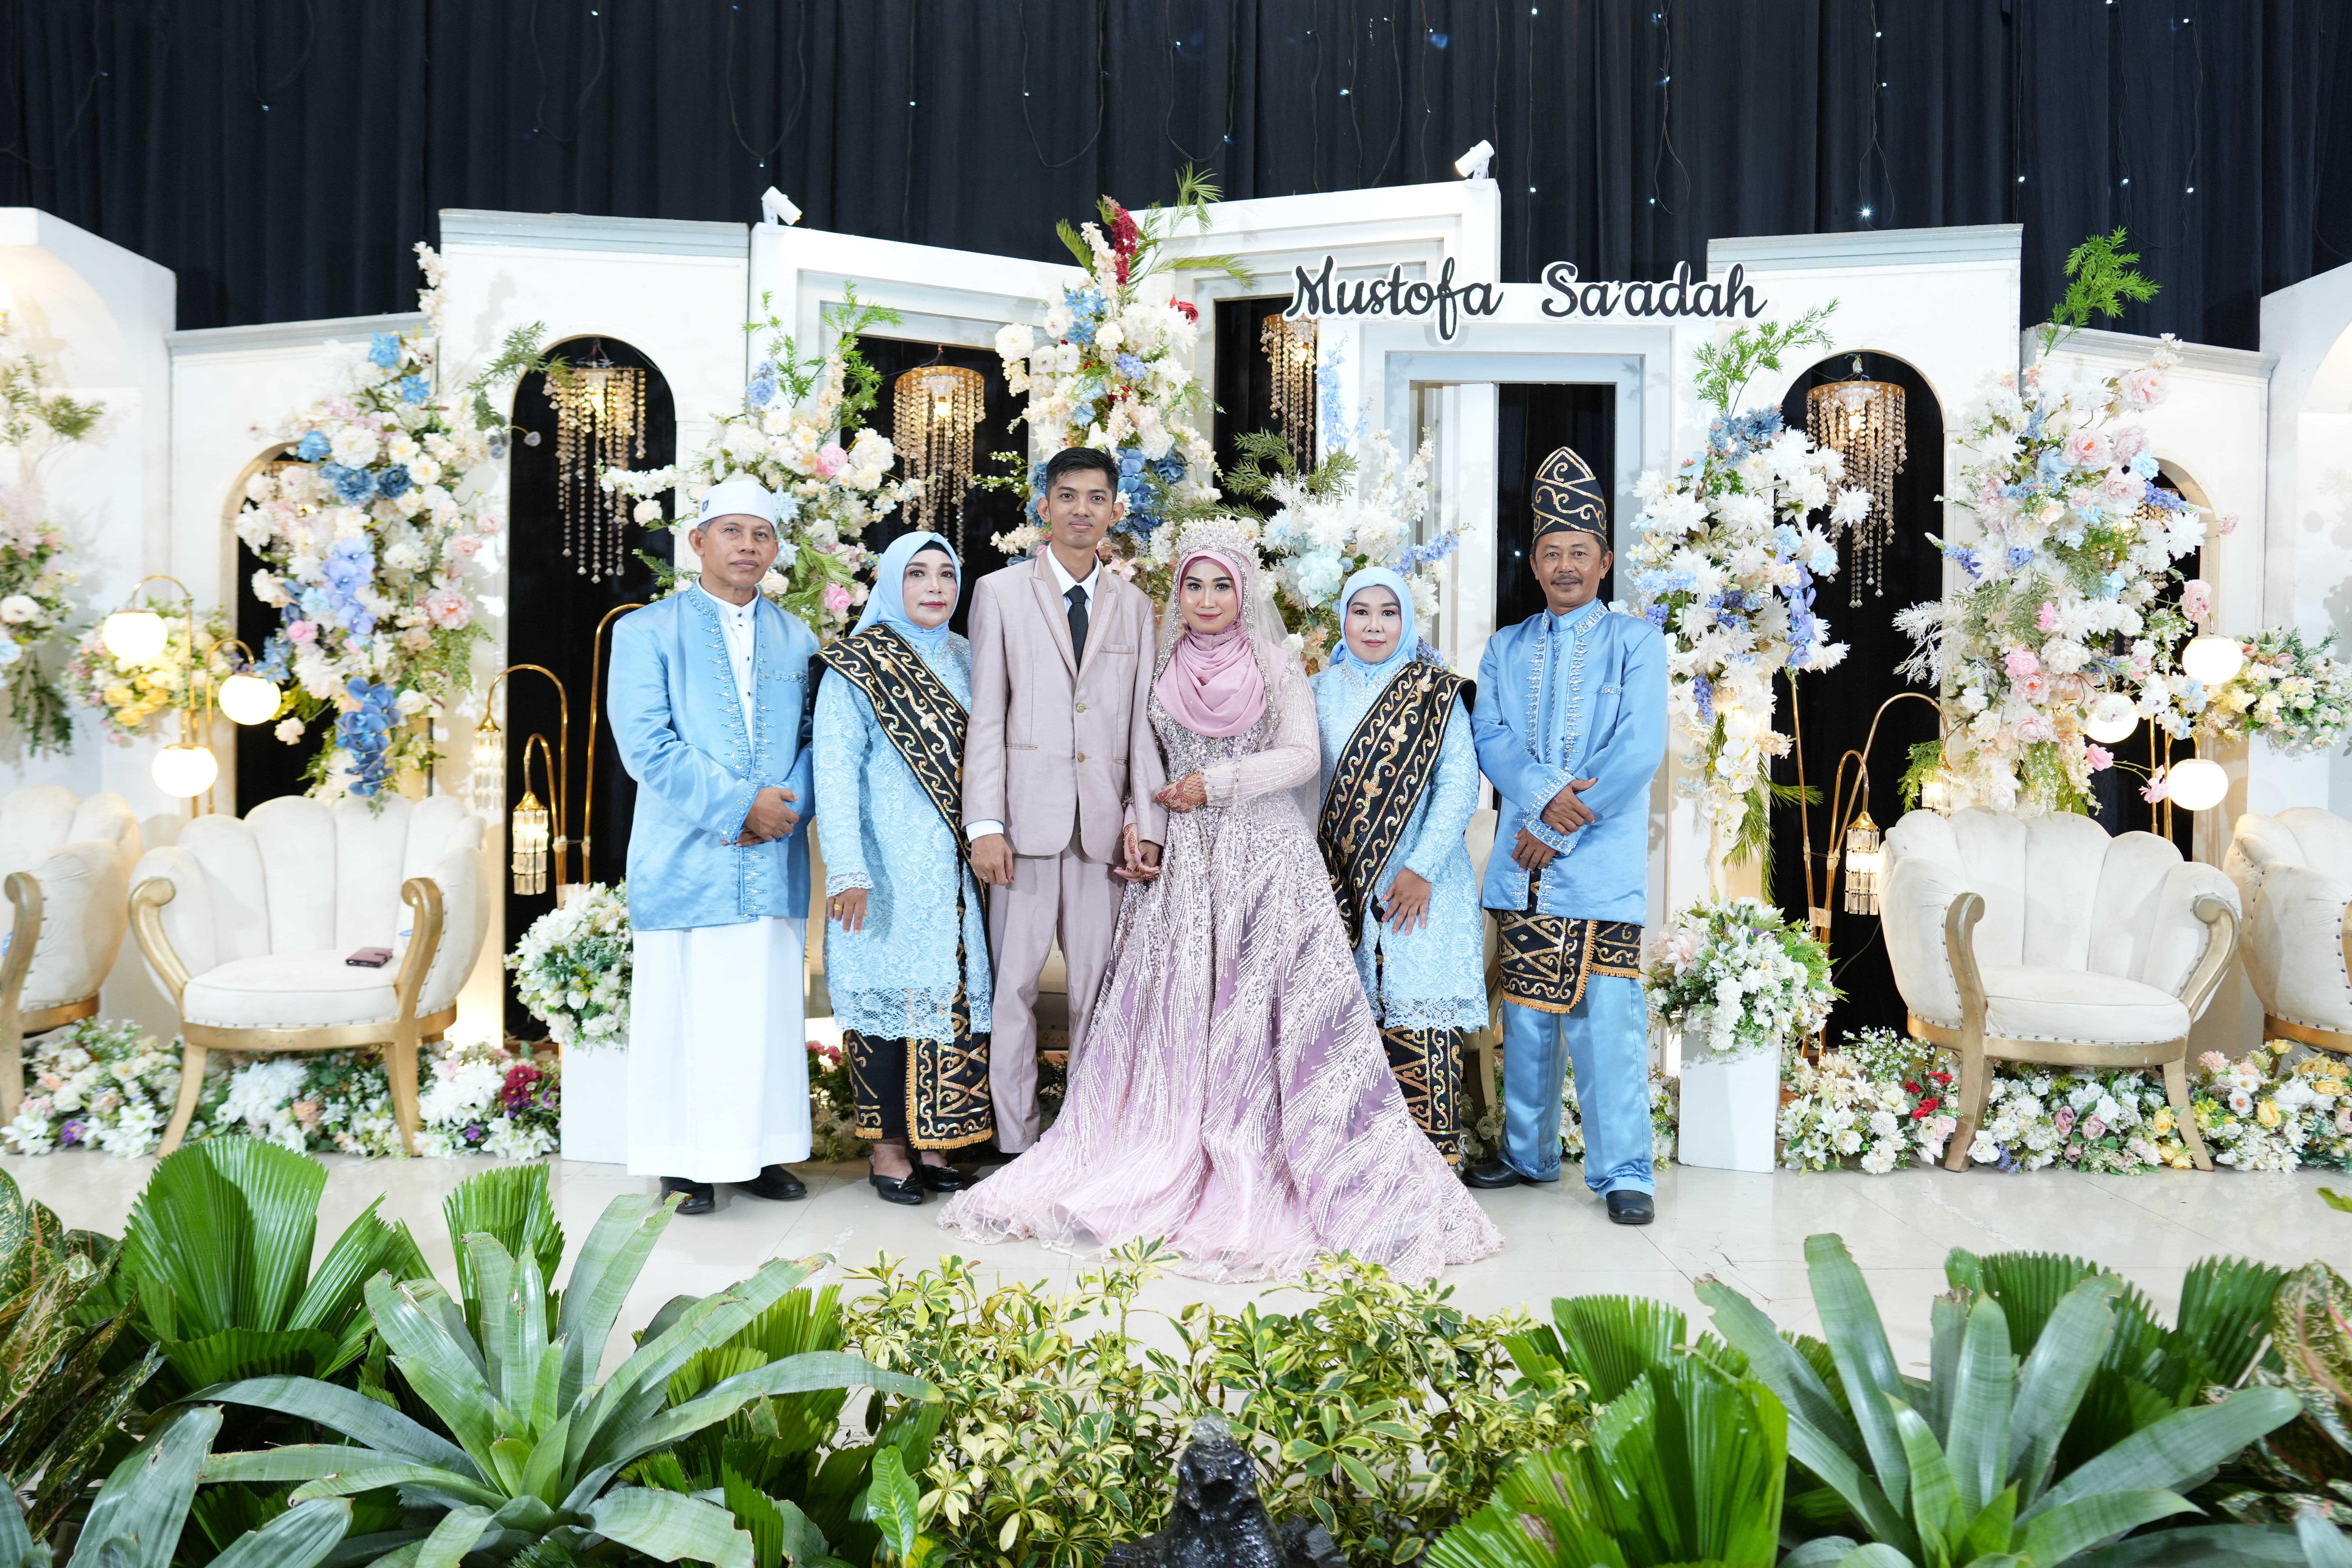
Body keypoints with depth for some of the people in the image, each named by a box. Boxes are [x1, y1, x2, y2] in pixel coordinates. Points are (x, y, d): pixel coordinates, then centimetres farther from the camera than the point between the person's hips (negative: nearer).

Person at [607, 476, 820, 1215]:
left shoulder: (797, 640, 15)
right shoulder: (647, 631, 2)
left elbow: (817, 739, 11)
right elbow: (646, 745, -9)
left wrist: (788, 804, -8)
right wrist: (738, 804, -14)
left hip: (774, 860, 4)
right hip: (686, 858, -4)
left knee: (769, 1010, 7)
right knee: (686, 1009, 0)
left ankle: (760, 1153, 19)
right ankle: (684, 1162, 13)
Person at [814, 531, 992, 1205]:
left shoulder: (966, 660, 13)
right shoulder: (855, 668, -3)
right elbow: (835, 773, -9)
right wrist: (846, 870, -17)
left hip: (955, 867, 5)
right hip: (888, 865, -5)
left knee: (958, 991, 4)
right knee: (887, 990, -1)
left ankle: (933, 1141, 15)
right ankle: (887, 1146, 10)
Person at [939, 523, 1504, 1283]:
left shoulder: (1277, 666, 5)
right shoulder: (1161, 668, 12)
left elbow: (1302, 756, -4)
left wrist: (1217, 781, -11)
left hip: (1266, 856, -2)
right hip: (1180, 860, 2)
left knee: (1260, 1013, -7)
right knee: (1174, 1013, -1)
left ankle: (1261, 1176, -1)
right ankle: (1173, 1171, 7)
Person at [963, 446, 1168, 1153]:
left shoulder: (1133, 606, 15)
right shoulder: (1000, 592, 6)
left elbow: (1142, 722, 11)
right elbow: (986, 716, 0)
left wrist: (1144, 819, 0)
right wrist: (985, 823, -9)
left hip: (1103, 823, 2)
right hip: (1026, 816, -2)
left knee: (1099, 986, 6)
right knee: (1013, 983, 1)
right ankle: (1016, 1144, 11)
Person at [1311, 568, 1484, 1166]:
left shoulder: (1436, 695, 4)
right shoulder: (1318, 693, 13)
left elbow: (1459, 785, -3)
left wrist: (1421, 869, -12)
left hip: (1419, 890, -3)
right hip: (1338, 886, 3)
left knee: (1417, 1014, -7)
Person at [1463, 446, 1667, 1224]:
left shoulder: (1636, 641, 3)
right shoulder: (1506, 647, 14)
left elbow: (1639, 750, -8)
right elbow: (1489, 739, 4)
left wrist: (1558, 829, -12)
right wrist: (1544, 795, -16)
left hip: (1602, 863, -4)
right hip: (1523, 863, 4)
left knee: (1607, 1016, -6)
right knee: (1526, 1012, 10)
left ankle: (1624, 1173, 4)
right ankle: (1528, 1154, 23)